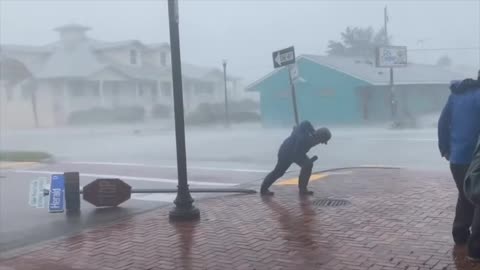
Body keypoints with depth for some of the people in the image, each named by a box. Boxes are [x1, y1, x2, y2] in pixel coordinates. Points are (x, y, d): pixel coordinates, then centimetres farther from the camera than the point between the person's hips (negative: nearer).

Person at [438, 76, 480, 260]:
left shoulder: (456, 93, 10)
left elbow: (443, 122, 13)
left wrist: (445, 148, 19)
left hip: (456, 158, 8)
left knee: (465, 196, 24)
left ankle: (460, 235, 31)